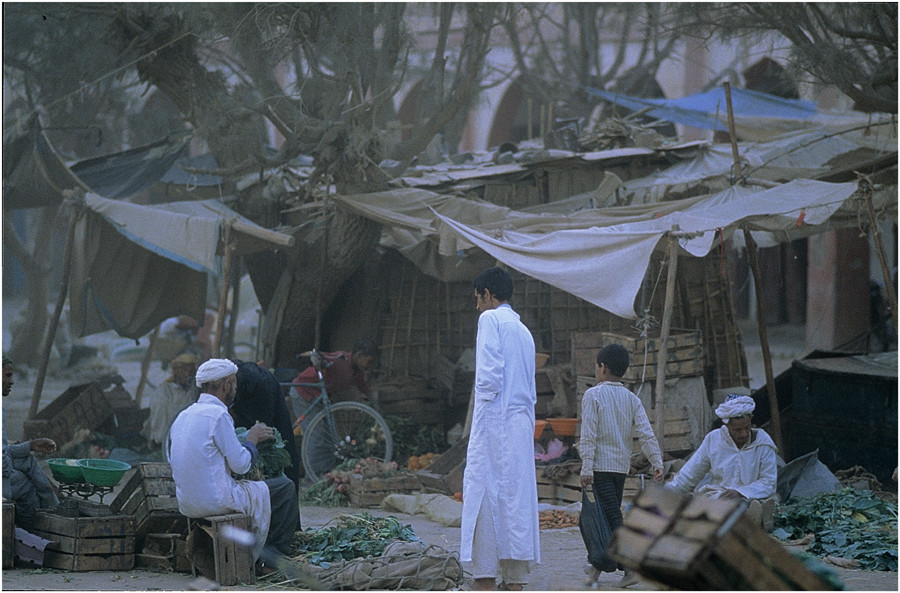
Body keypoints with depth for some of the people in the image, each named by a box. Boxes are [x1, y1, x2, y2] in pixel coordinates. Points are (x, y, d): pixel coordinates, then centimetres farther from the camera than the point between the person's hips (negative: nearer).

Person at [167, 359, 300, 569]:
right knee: (285, 488, 5)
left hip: (187, 504, 9)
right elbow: (240, 464, -15)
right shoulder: (218, 415, -15)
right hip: (217, 501, -9)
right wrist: (252, 439, 6)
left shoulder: (183, 416, 11)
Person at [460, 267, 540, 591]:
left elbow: (489, 373, -15)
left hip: (494, 420, -8)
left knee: (485, 497, -8)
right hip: (522, 425, 8)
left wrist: (482, 401, -1)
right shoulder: (524, 331, 21)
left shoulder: (491, 319, -3)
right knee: (517, 499, 5)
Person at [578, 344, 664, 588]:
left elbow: (588, 435, -13)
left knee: (612, 516, -10)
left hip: (601, 465, -6)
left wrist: (586, 467, -15)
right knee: (610, 514, 15)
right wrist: (657, 462, -2)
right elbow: (646, 433, 0)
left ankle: (630, 567, -21)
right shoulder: (631, 398, 9)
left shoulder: (592, 395, -7)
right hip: (622, 465, 6)